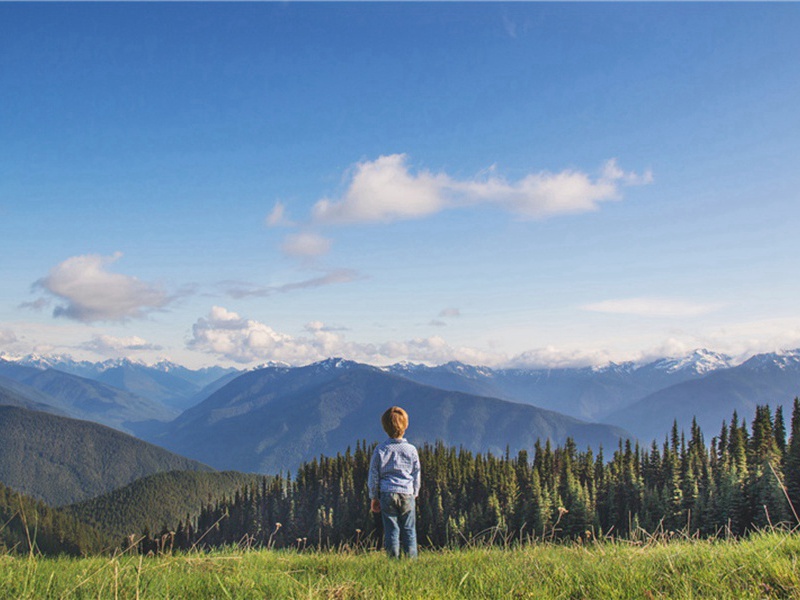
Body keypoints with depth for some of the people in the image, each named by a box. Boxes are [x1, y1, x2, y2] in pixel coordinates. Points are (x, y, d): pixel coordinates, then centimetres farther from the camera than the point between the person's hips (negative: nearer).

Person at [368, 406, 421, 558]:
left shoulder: (380, 450, -2)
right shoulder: (411, 450, -1)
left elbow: (373, 476, 2)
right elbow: (416, 475, 6)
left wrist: (374, 497, 12)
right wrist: (415, 494, 20)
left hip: (387, 494, 0)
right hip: (407, 494, 0)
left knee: (391, 530, 5)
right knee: (409, 530, 7)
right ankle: (412, 560, 6)